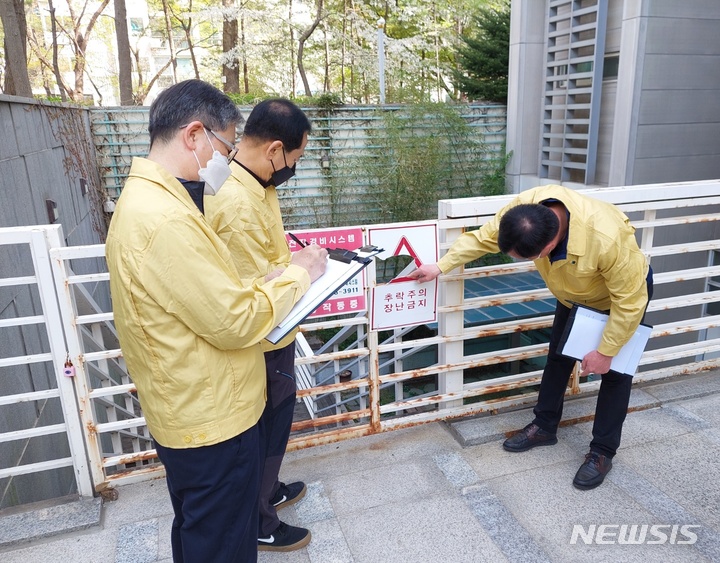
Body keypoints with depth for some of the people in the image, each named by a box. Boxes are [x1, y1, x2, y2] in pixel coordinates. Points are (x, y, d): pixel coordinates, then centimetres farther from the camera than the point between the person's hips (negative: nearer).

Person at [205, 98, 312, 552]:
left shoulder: (256, 183, 2)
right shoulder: (237, 204, -31)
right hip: (262, 347, -9)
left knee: (273, 422, 27)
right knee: (268, 427, 11)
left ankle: (269, 490, 51)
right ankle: (259, 525, 34)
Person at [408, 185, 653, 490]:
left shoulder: (608, 239, -47)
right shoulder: (526, 208, -33)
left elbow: (629, 302, -32)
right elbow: (482, 237, -16)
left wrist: (605, 352, -23)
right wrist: (441, 266, -10)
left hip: (626, 291, -5)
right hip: (575, 293, 5)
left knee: (615, 371, -1)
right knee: (558, 357, 10)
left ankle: (602, 452, 14)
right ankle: (544, 427, 26)